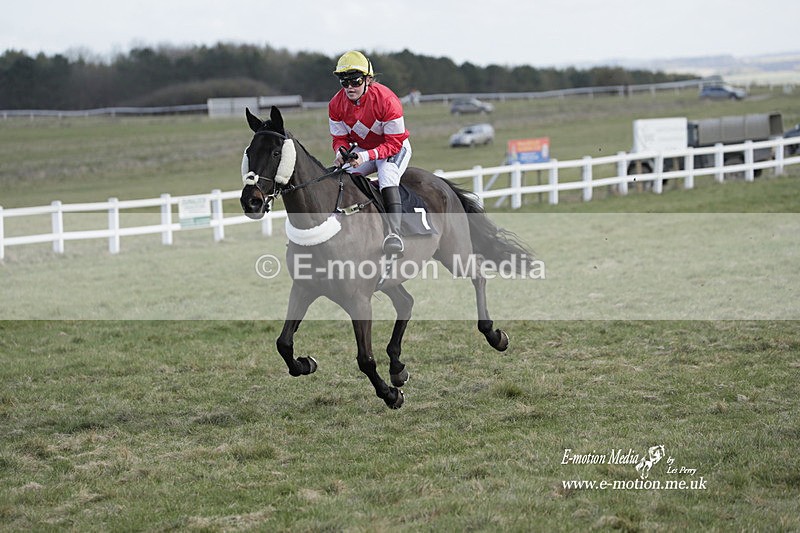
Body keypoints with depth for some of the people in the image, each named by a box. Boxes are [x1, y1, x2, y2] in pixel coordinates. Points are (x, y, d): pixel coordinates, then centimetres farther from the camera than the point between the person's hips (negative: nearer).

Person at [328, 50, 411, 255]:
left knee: (387, 175, -34)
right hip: (360, 149, 7)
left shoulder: (387, 100, -28)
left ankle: (395, 231, -47)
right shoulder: (336, 104, -12)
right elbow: (339, 137, -3)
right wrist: (340, 152, -29)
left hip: (394, 148, -7)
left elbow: (394, 143, -26)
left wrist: (366, 156, -40)